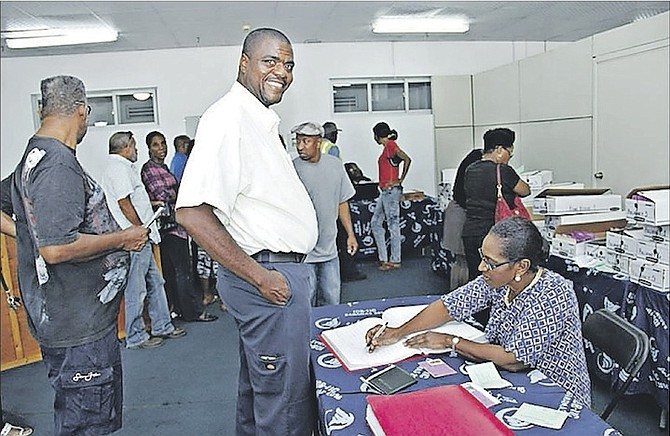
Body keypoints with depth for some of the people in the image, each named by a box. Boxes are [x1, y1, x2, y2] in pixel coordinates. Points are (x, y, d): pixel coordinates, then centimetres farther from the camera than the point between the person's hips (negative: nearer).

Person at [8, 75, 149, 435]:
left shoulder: (33, 157, 12)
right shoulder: (58, 165, -21)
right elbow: (56, 249, -28)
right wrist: (122, 239, -16)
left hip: (70, 320, 10)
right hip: (79, 326, -10)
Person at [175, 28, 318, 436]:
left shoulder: (263, 121, 14)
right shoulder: (229, 117, -17)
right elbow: (192, 212, -24)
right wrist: (260, 276, -20)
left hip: (279, 270, 10)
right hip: (268, 272, -10)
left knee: (259, 385, 24)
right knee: (285, 400, 3)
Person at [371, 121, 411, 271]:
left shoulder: (391, 144, -9)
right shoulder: (387, 147, 18)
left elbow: (407, 160, -21)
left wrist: (400, 180, -16)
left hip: (391, 190, -10)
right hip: (385, 191, 10)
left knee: (393, 225, -4)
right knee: (375, 222, 11)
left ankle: (395, 261, 2)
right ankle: (383, 258, 14)